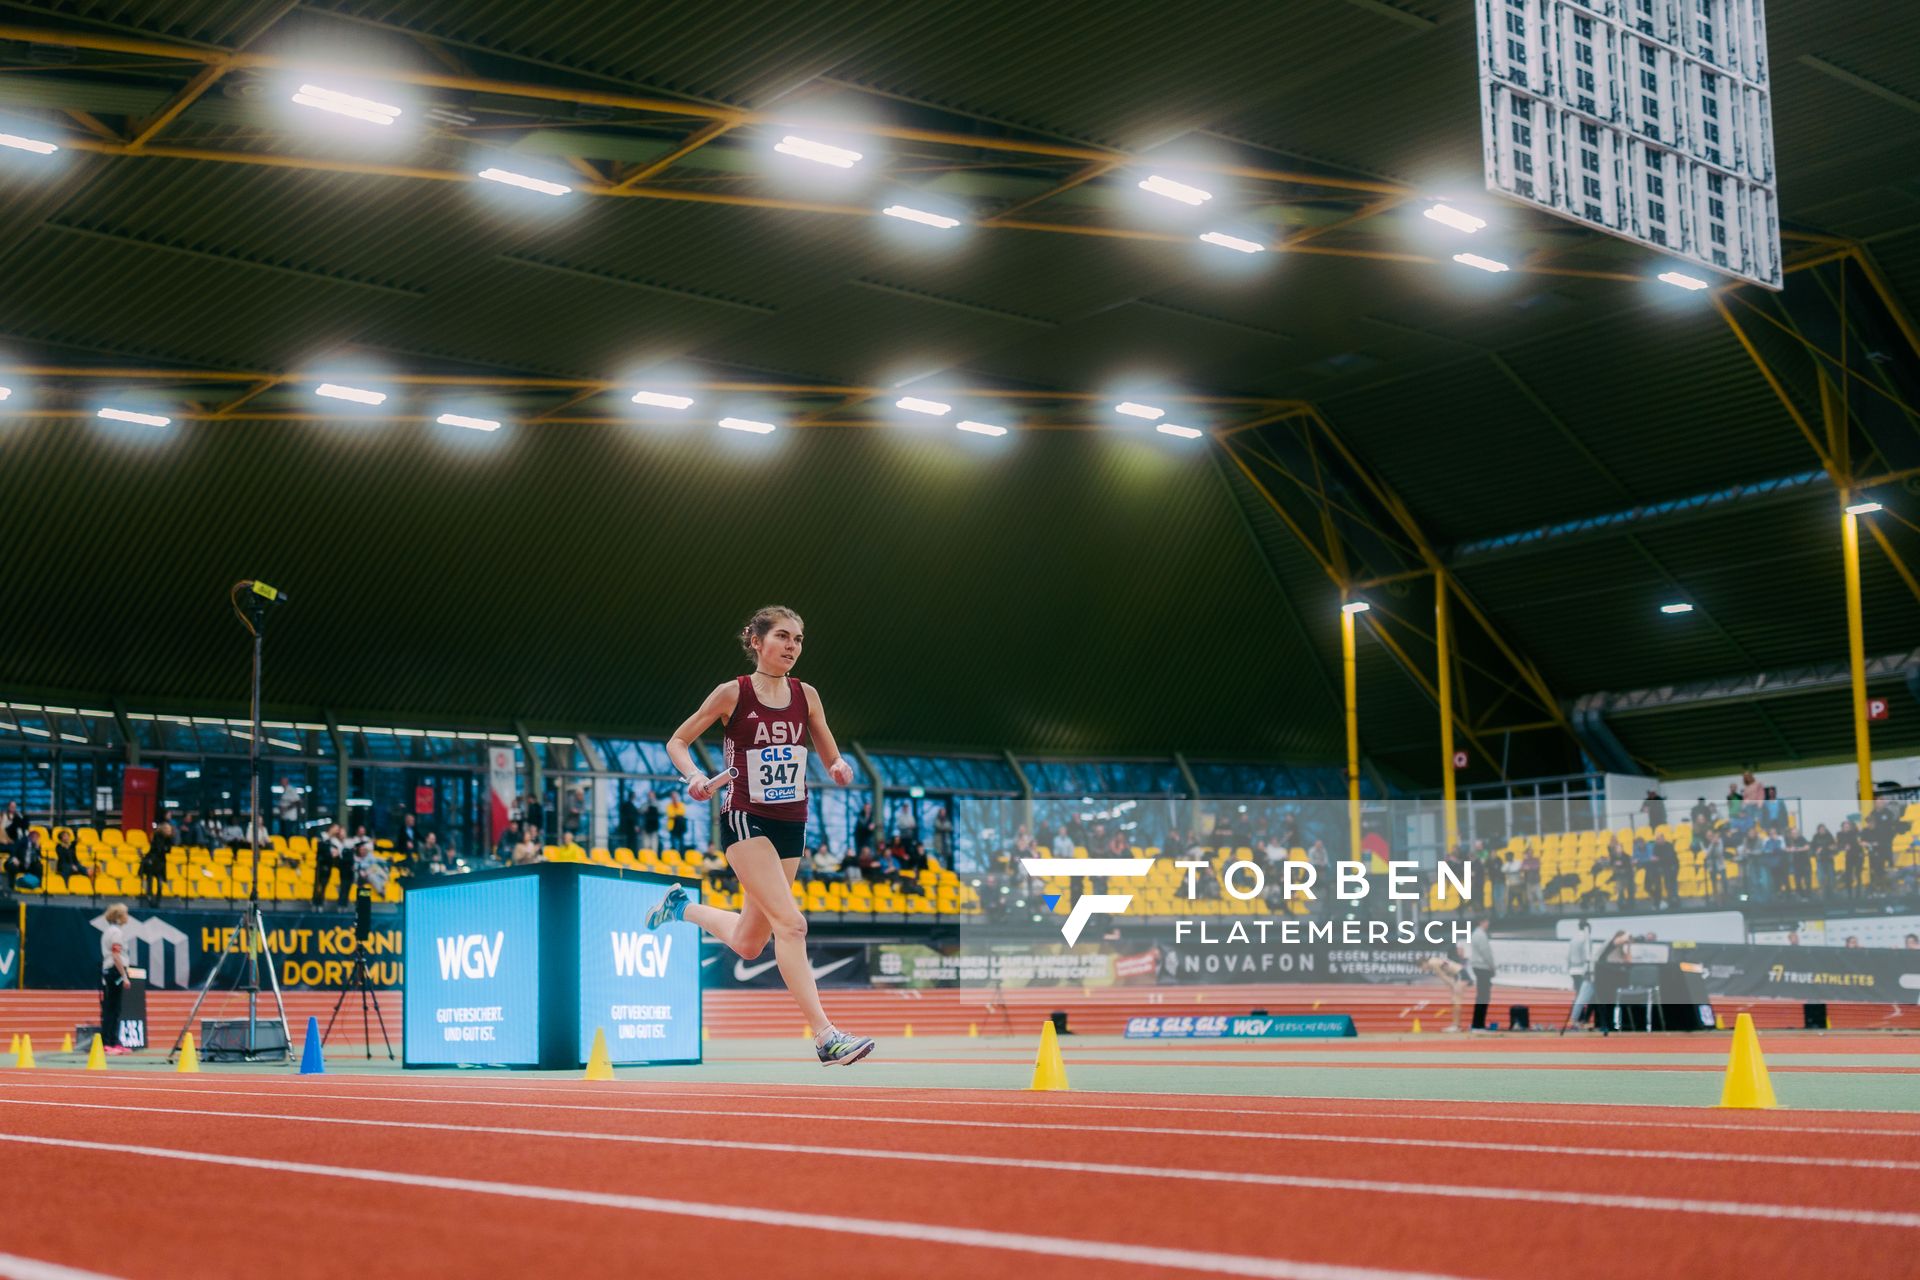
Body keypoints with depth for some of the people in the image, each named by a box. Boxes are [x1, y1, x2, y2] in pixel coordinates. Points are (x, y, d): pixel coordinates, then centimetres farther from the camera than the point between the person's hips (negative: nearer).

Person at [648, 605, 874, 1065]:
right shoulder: (733, 693, -7)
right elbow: (677, 741, 2)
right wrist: (694, 777, -17)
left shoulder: (806, 695, 4)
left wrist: (840, 768, -14)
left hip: (792, 825, 5)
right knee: (790, 923, -21)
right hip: (746, 820, -5)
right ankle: (825, 1036, -20)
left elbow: (831, 758, 10)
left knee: (748, 944, 14)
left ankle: (682, 906, 42)